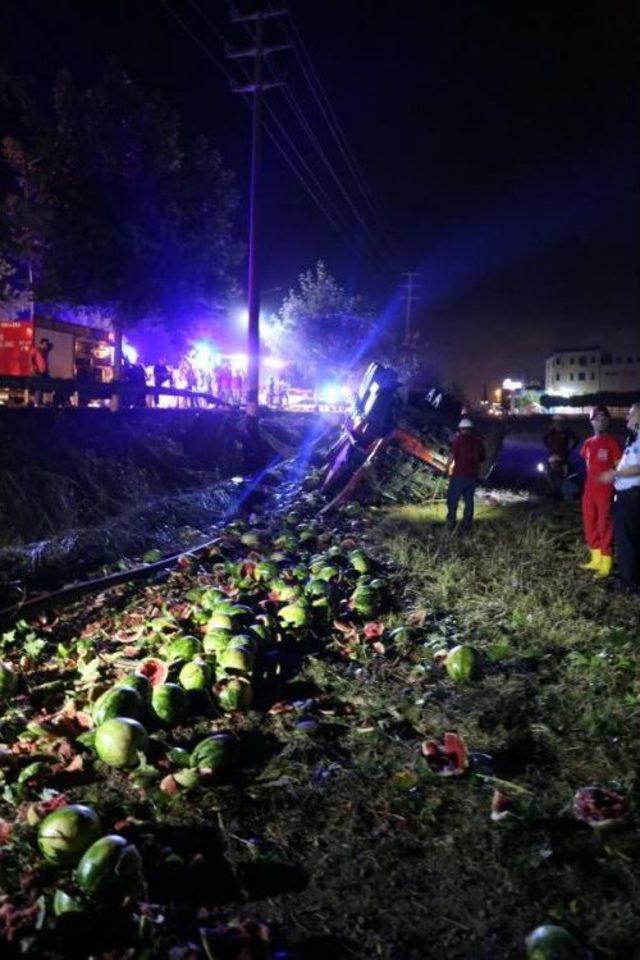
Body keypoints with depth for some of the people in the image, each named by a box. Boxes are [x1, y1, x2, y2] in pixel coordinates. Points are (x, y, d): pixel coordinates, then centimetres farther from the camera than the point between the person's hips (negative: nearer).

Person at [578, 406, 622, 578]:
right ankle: (596, 559, 26)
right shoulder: (588, 443, 11)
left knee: (605, 527, -2)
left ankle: (605, 565, 5)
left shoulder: (612, 442, -7)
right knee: (590, 525, 13)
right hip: (589, 490, 7)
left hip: (606, 491, -7)